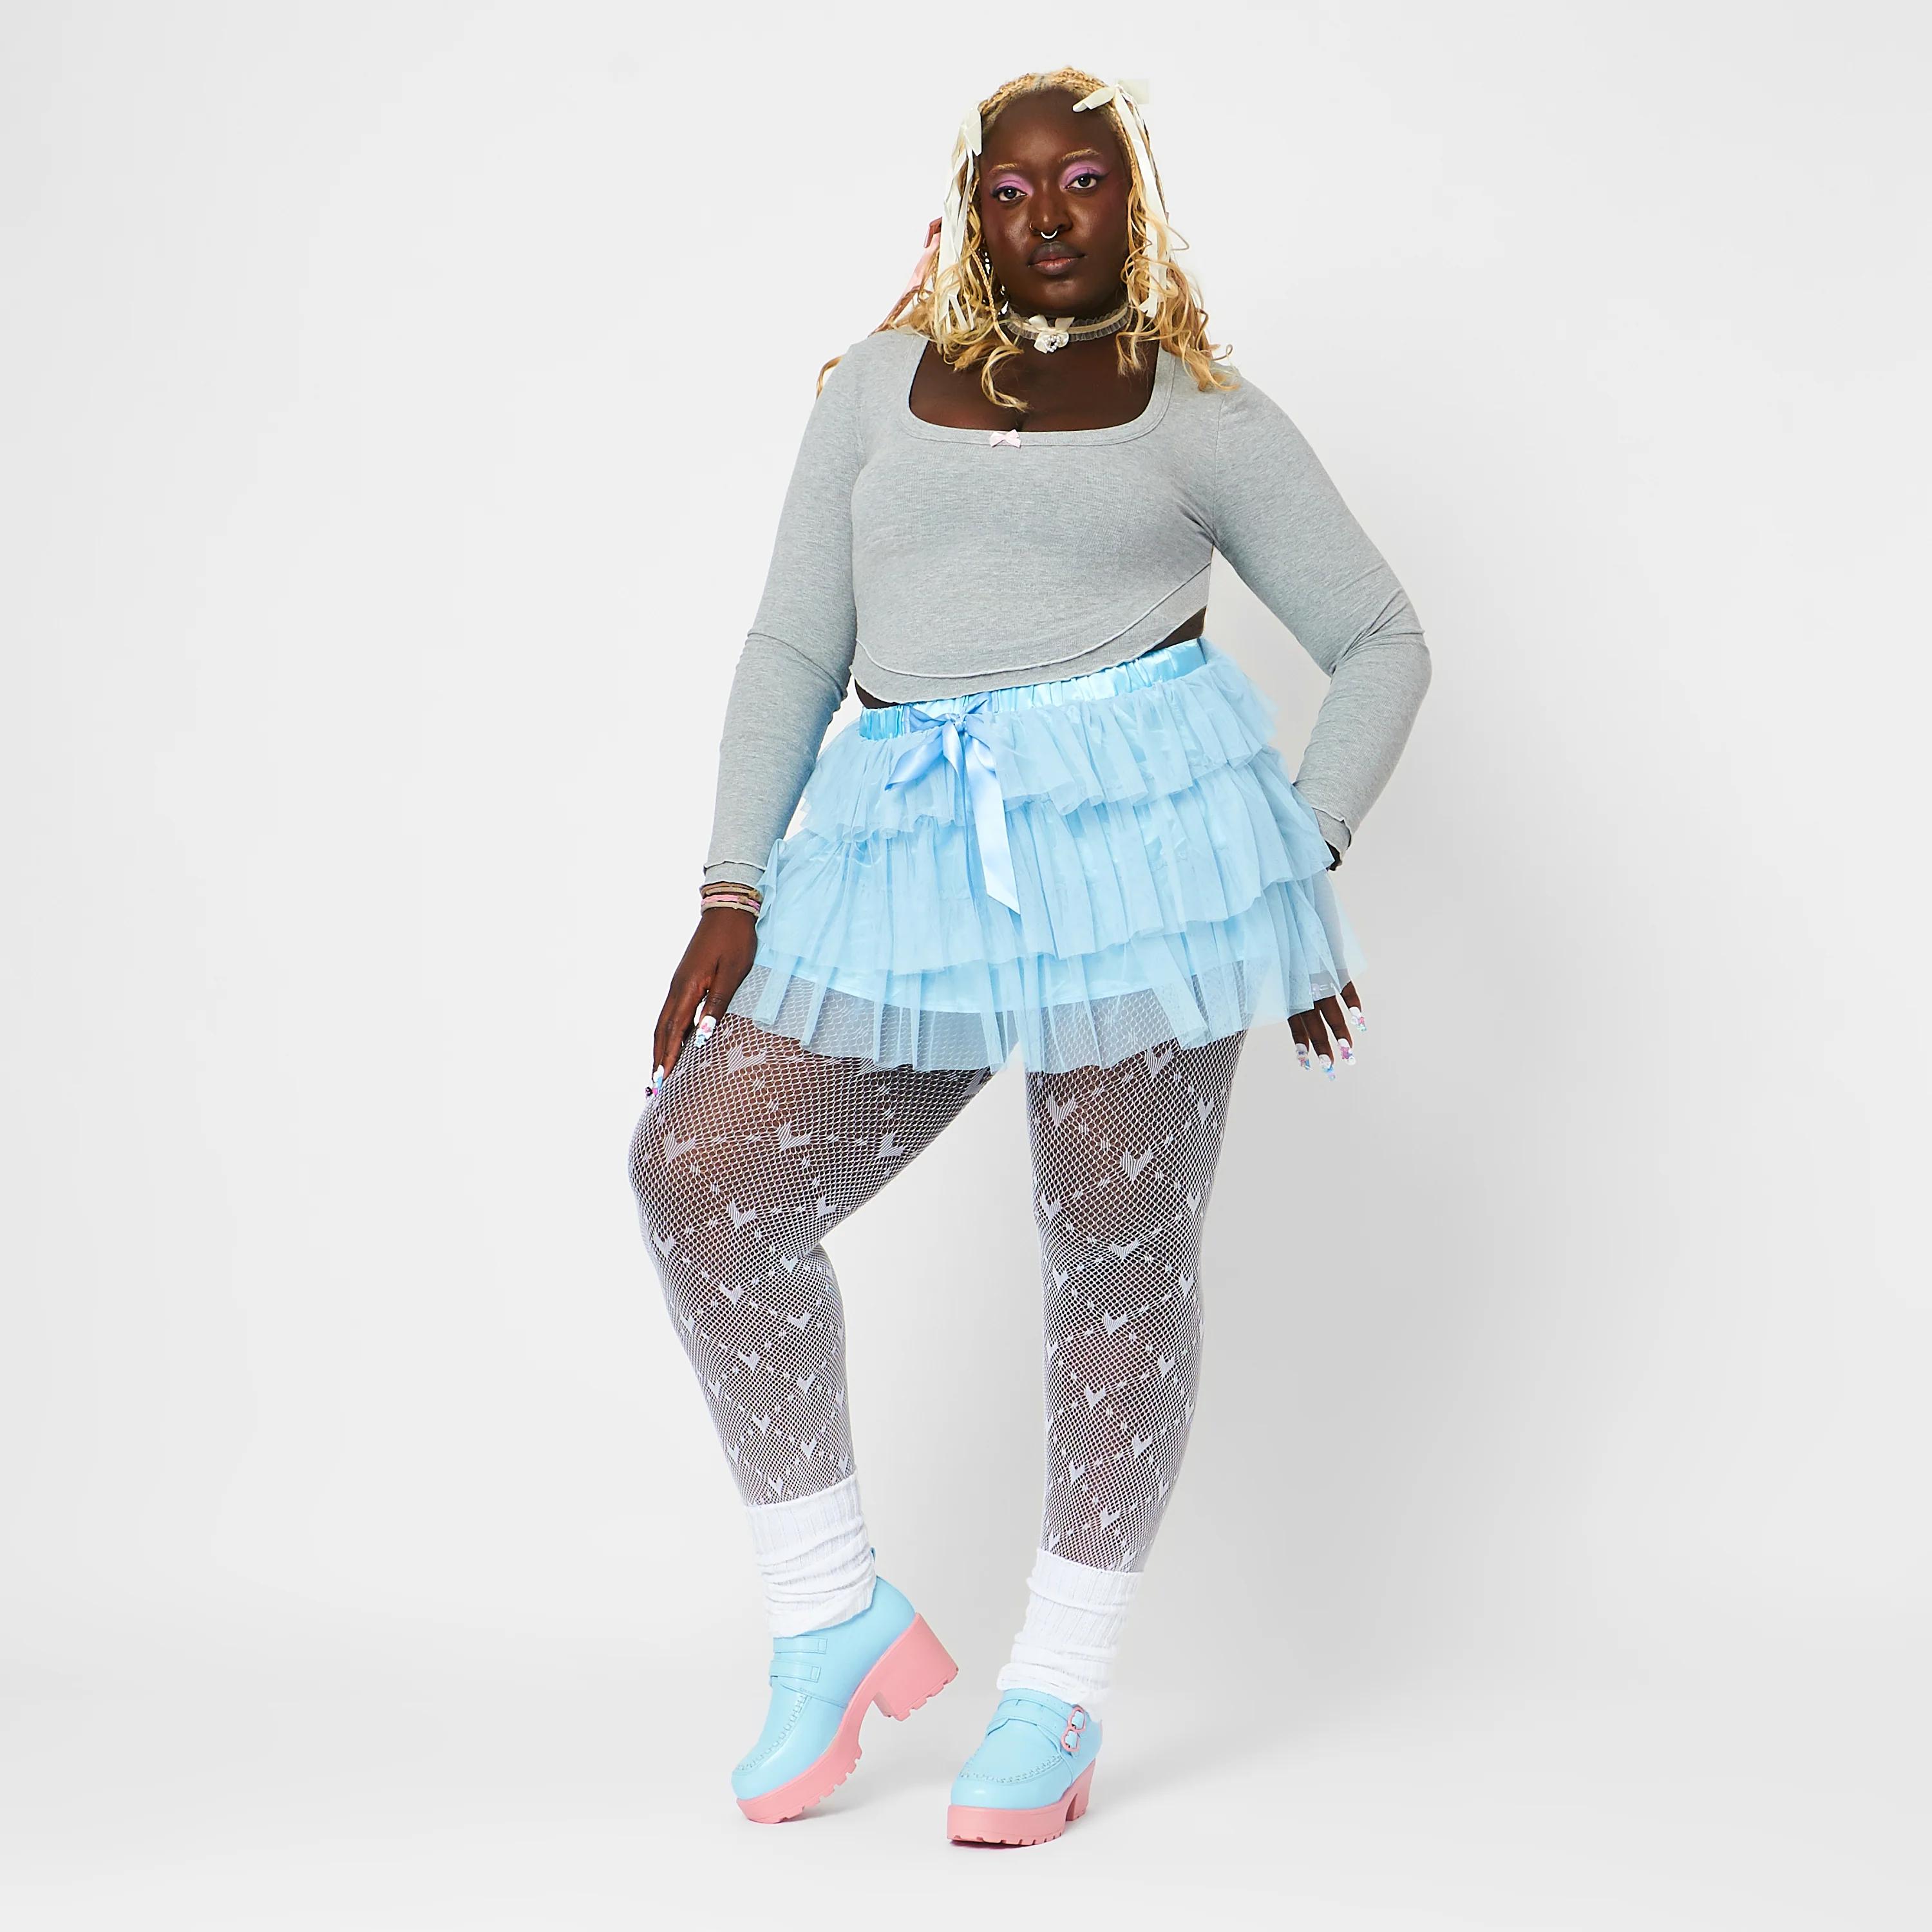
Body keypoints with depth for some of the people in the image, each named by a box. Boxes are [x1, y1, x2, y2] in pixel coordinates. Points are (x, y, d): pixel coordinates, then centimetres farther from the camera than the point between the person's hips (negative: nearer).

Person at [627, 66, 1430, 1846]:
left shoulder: (1204, 416, 9)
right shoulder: (880, 385, 16)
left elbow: (1384, 643, 13)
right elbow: (795, 648, 14)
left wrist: (1306, 855, -1)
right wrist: (733, 895, 5)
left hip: (1136, 827, -3)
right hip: (907, 848, 3)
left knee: (1121, 1249, -2)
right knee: (699, 1167, -6)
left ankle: (1059, 1693, 15)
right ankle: (836, 1622, 9)